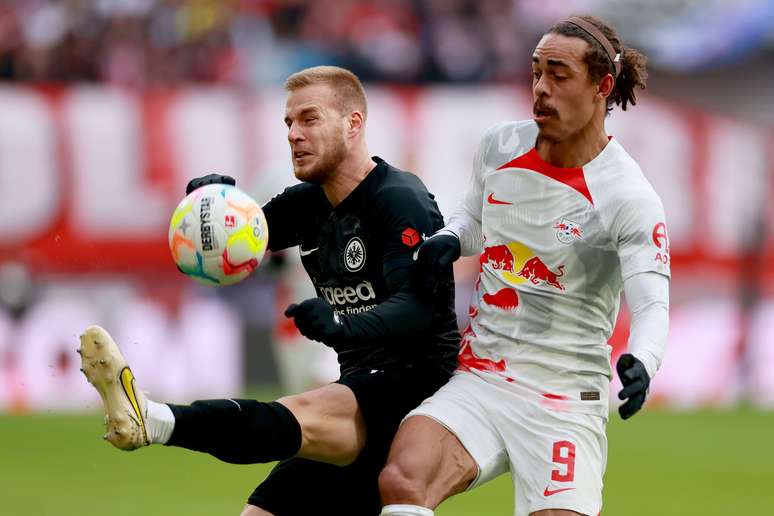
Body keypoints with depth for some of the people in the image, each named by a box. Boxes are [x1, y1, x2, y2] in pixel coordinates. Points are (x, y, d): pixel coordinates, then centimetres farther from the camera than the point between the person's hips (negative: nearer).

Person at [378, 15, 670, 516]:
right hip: (479, 382, 3)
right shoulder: (499, 146, 7)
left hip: (565, 399, -3)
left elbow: (653, 303, -16)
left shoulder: (630, 198, -9)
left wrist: (642, 361, -38)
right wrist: (449, 239, 4)